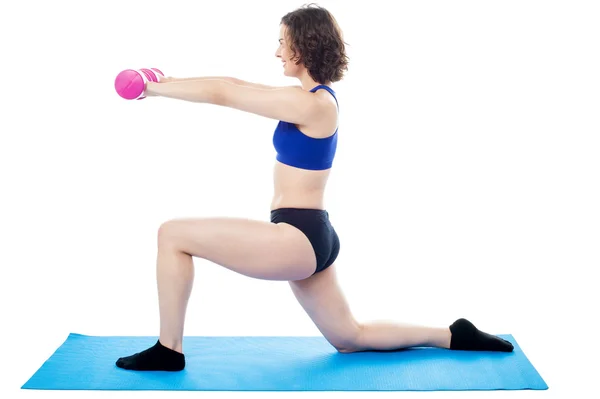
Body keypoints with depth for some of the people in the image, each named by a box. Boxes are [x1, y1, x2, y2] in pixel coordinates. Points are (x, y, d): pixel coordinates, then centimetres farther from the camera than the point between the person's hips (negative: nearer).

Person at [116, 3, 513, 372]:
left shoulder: (309, 104, -16)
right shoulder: (314, 97, 12)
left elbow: (222, 95, -15)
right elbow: (236, 85, 19)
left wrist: (154, 87, -6)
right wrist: (170, 81, 14)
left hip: (296, 238, -10)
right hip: (309, 238, 10)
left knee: (173, 235, -7)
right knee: (350, 338, 23)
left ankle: (169, 350, 2)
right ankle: (453, 337, 26)